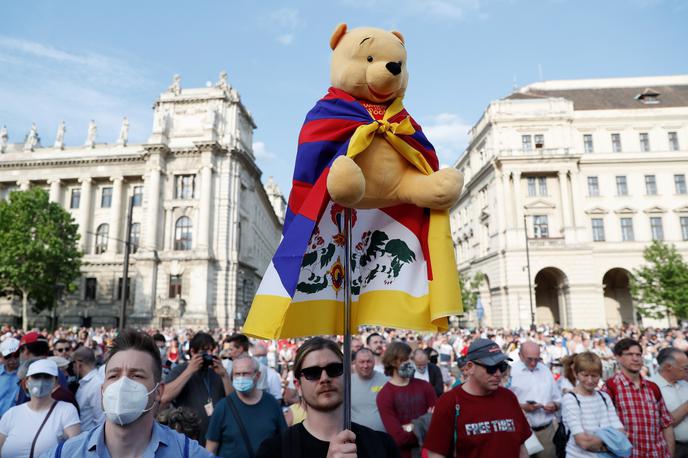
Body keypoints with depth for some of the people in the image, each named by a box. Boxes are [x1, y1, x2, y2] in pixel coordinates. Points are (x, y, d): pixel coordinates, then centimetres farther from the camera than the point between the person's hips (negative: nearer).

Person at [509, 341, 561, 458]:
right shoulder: (511, 371, -8)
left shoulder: (546, 370, 13)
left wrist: (554, 406, -2)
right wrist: (522, 407, -22)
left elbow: (557, 398, 18)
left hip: (547, 429, 5)